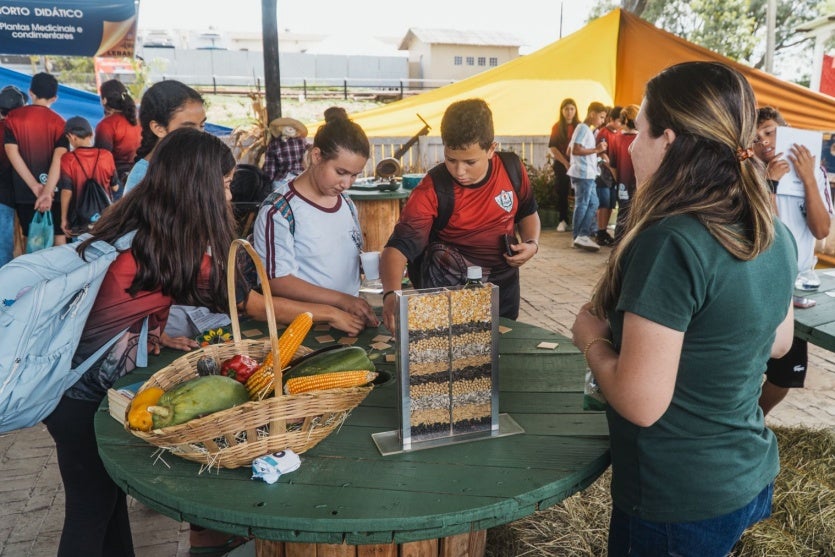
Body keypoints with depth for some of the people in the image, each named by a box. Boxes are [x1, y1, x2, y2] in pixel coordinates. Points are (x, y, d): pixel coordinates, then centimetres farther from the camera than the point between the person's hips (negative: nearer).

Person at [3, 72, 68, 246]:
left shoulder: (13, 117, 0)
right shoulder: (58, 122, -4)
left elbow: (12, 152, -10)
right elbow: (59, 157, -17)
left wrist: (35, 186, -14)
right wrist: (47, 191, -22)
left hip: (24, 189, 1)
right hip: (54, 188, -1)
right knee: (59, 233, 7)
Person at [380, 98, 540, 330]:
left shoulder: (511, 169, -12)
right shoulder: (431, 191, -24)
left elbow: (527, 212, 8)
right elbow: (398, 246, -31)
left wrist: (532, 243, -11)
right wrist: (391, 294, -48)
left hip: (504, 284, 4)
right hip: (451, 287, -4)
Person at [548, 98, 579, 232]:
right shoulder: (557, 127, 4)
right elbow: (552, 147, -2)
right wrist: (565, 162, -11)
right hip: (561, 164, 1)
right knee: (562, 192, 1)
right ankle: (563, 221, 7)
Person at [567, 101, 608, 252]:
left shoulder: (587, 129, 20)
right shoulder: (583, 128, -11)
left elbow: (570, 150, 22)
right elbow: (575, 150, -22)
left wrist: (596, 151, 20)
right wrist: (596, 150, -19)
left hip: (588, 174, 10)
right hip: (584, 173, -10)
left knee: (593, 204, 11)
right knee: (582, 205, -5)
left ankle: (584, 235, 12)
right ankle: (580, 236, 0)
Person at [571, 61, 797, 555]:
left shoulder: (671, 243, -29)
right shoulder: (775, 234, -3)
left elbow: (641, 403, -27)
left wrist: (592, 338, -11)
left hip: (677, 501, -7)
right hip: (750, 477, 7)